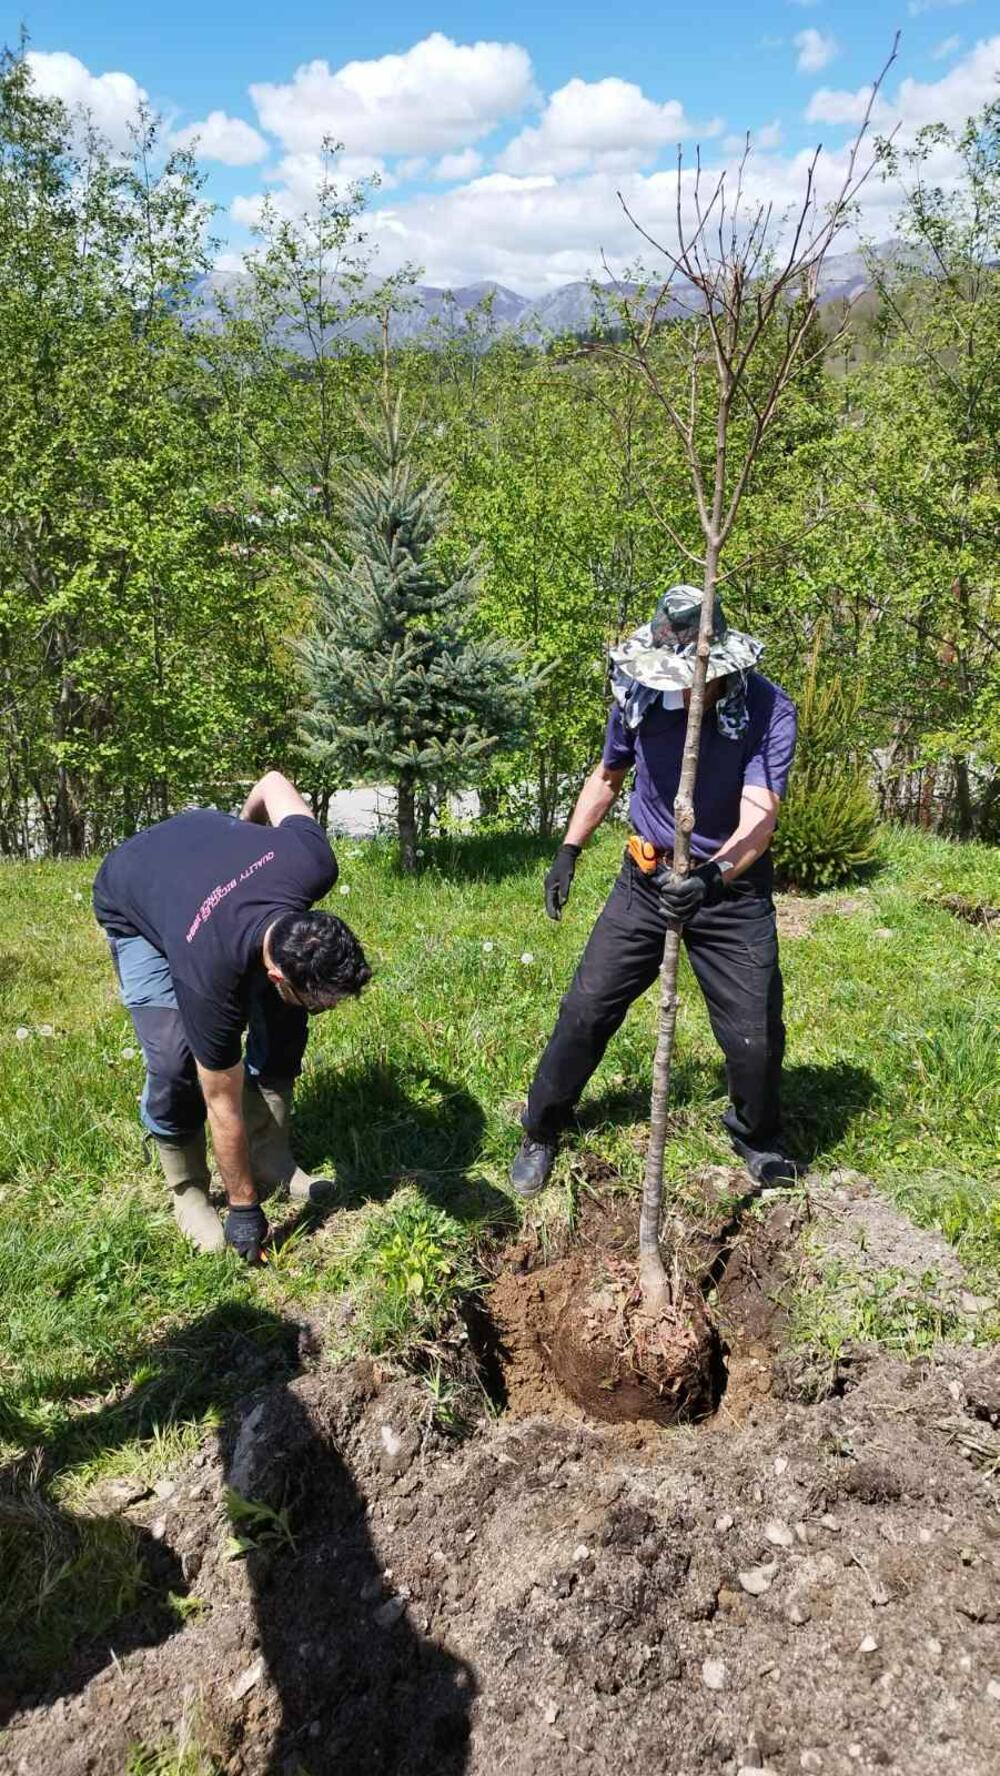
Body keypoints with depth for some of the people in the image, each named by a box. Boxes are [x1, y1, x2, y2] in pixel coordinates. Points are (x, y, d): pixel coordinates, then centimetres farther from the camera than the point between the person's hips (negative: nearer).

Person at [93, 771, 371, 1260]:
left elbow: (273, 782, -13)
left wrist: (248, 821, 9)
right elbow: (223, 1107, -28)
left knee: (283, 1021, -7)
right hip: (132, 908, -5)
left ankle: (271, 1162, 9)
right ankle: (188, 1193, 4)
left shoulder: (315, 864, -36)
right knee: (174, 1057, -19)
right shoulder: (210, 974, -42)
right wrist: (244, 1208, -17)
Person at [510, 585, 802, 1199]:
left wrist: (710, 878, -48)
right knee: (587, 1008, 2)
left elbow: (759, 815, -30)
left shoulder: (768, 709, -21)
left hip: (732, 888, -2)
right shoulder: (641, 693, -11)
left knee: (756, 1034, 1)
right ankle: (542, 1134, 22)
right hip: (647, 878, 3)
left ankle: (759, 1140, 32)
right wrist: (569, 851, 6)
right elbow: (608, 774, 9)